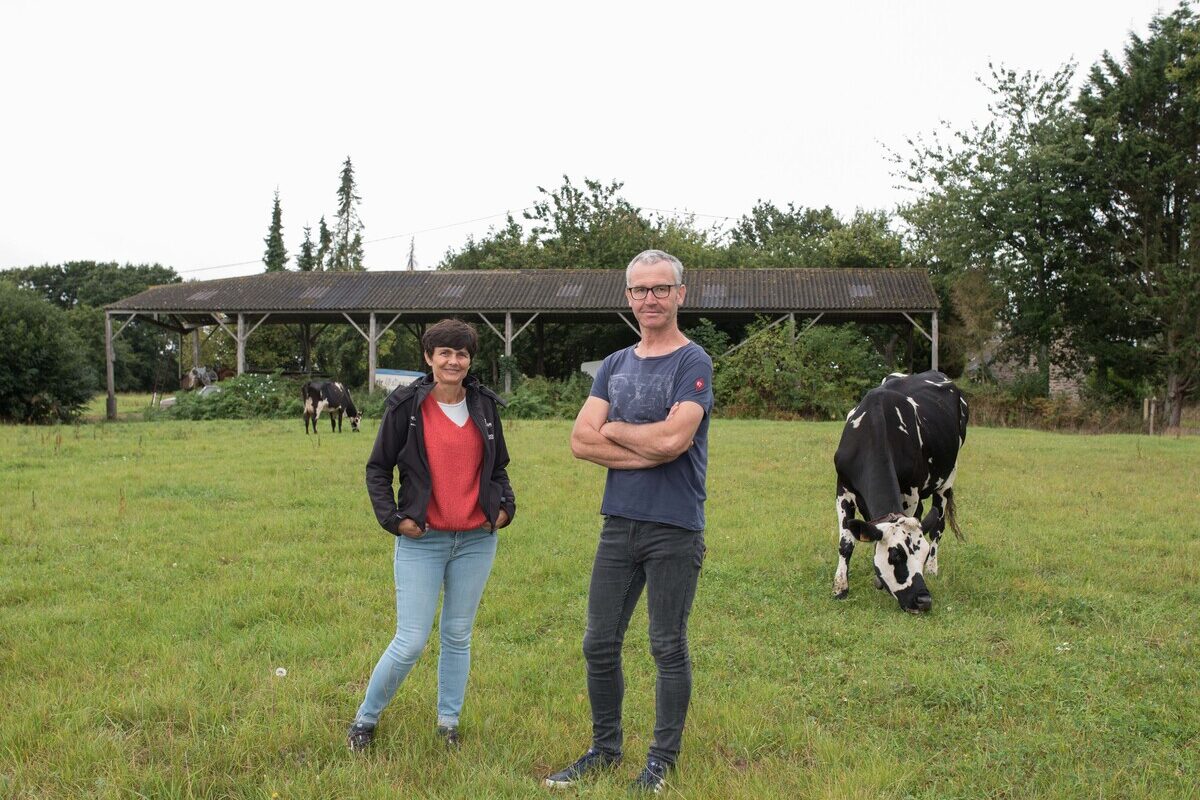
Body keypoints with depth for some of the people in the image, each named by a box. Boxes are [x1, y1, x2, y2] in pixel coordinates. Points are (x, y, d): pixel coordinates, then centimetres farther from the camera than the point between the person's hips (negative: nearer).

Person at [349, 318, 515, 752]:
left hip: (477, 540, 4)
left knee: (458, 636, 12)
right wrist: (392, 517, -8)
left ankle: (448, 722, 26)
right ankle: (365, 719, 16)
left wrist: (505, 505, 4)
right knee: (410, 642, -5)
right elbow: (377, 468, 2)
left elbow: (498, 466, 20)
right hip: (422, 541, -4)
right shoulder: (406, 405, -4)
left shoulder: (484, 405, 7)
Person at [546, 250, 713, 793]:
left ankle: (663, 758, 22)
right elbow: (581, 441, 0)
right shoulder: (614, 366, 11)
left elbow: (673, 440, -22)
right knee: (599, 644, 11)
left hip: (674, 529, -6)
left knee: (668, 647, 6)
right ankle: (605, 748, 28)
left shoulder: (693, 363, -7)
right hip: (618, 523, 6)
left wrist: (614, 429, -5)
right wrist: (647, 450, -13)